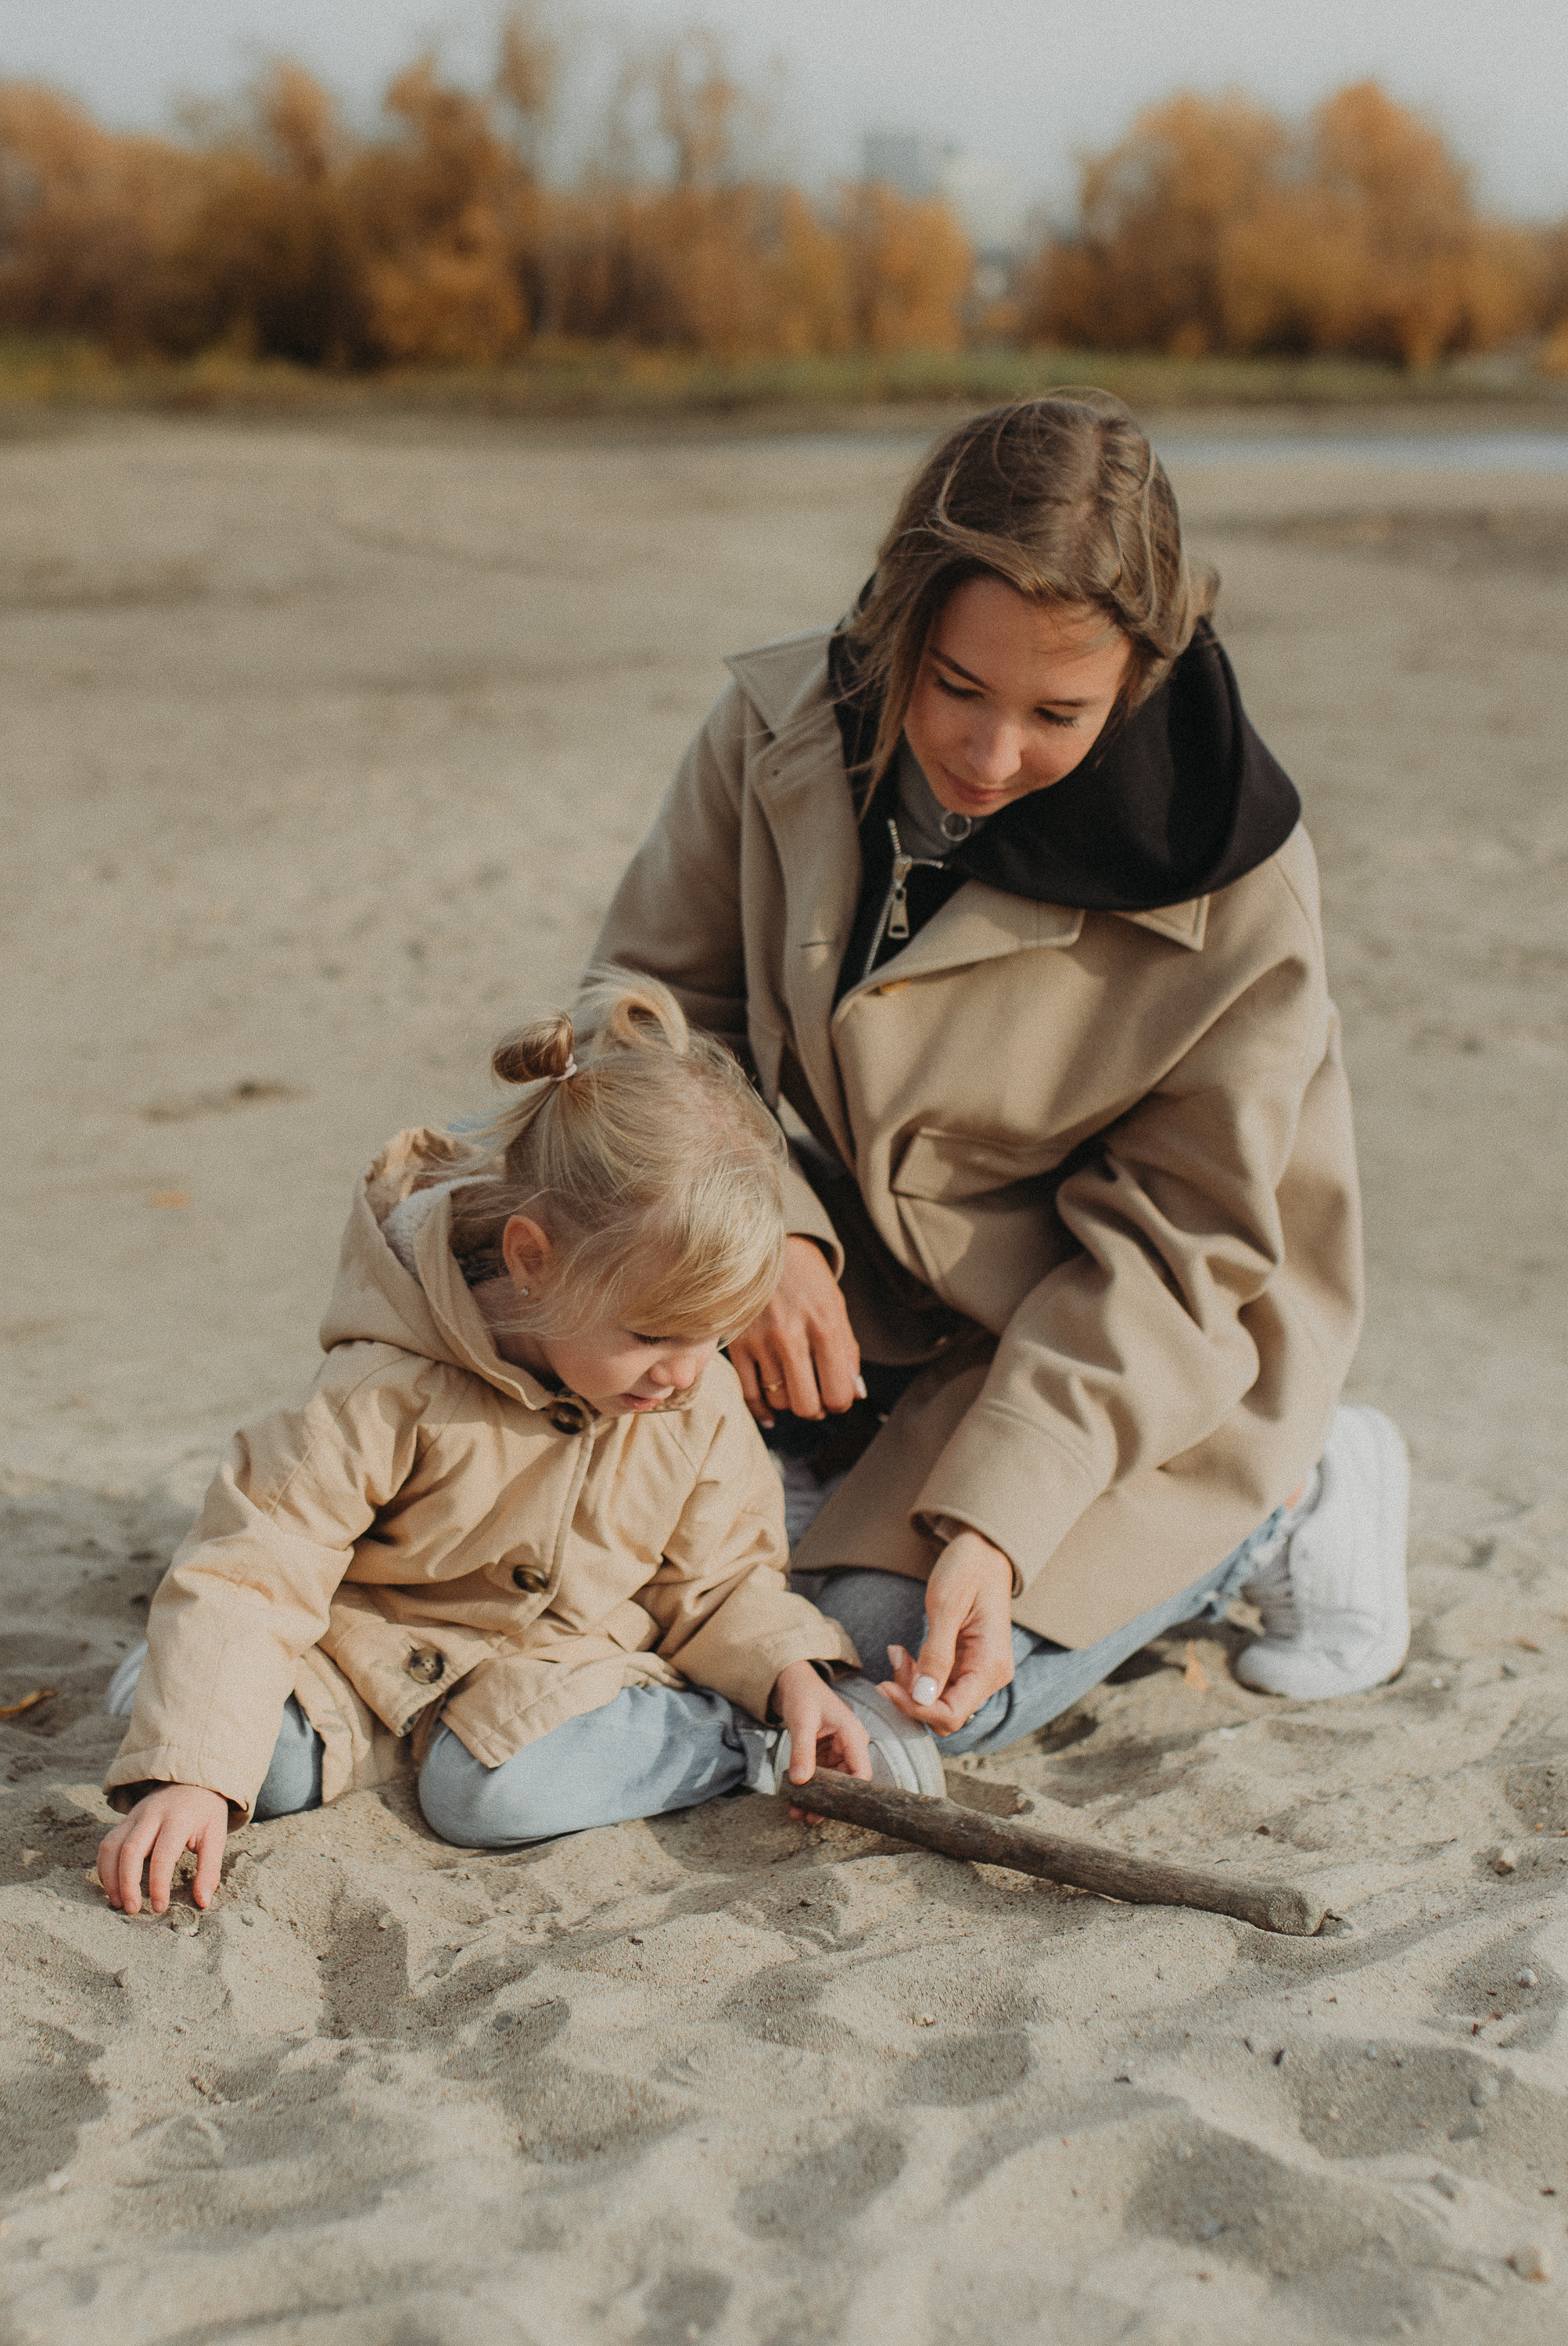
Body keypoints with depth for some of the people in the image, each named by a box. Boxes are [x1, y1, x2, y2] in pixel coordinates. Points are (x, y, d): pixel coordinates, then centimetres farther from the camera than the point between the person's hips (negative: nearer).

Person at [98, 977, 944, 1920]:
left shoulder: (704, 1405, -11)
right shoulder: (394, 1392, -26)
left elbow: (719, 1581, 4)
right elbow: (251, 1570, -26)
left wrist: (788, 1670, -16)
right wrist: (187, 1773, -35)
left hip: (570, 1659, 2)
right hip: (379, 1641, -1)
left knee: (497, 1791, -28)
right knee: (269, 1761, -27)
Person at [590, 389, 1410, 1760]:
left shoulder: (1235, 891, -24)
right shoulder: (780, 724, -15)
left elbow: (1172, 1253, -19)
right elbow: (664, 993, -2)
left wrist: (998, 1521, -30)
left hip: (1134, 1371, -5)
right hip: (844, 1290, 5)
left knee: (890, 1655, -21)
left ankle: (1288, 1504, 5)